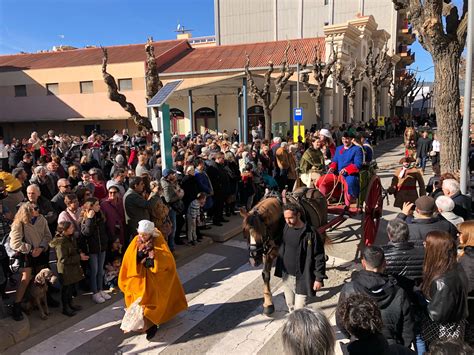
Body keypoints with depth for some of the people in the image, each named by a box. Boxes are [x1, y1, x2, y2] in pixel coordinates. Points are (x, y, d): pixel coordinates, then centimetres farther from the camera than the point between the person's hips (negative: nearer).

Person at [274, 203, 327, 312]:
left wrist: (319, 278, -15)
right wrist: (279, 268, 18)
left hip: (301, 278, -6)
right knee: (290, 306, 22)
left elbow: (319, 257, -15)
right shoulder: (286, 227, -1)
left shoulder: (311, 233, -20)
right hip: (286, 275, 6)